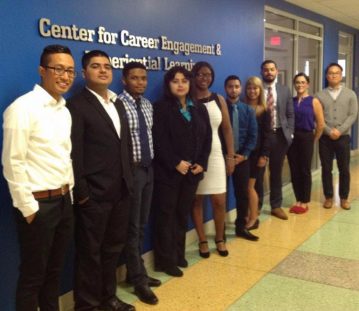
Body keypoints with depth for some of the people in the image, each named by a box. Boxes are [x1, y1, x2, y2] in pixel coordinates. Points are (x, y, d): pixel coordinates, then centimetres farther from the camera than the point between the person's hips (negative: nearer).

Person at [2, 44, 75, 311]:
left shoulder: (64, 111, 10)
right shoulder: (23, 108, -14)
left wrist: (69, 194, 10)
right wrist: (28, 208, -14)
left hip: (63, 201, 7)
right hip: (38, 204, -7)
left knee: (54, 271, 19)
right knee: (32, 276, 8)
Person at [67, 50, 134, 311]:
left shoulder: (118, 104, 15)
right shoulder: (77, 105, -10)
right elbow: (74, 153, -14)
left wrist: (128, 180, 11)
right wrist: (81, 192, -17)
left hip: (120, 190, 8)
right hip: (94, 193, -7)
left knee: (113, 247, 18)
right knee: (90, 251, 6)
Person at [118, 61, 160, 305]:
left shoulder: (148, 105, 9)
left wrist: (150, 163, 9)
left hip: (148, 168, 8)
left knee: (142, 225, 16)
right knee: (132, 226, 4)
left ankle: (136, 272, 30)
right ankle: (139, 279, 16)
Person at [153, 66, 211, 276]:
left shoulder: (199, 109, 11)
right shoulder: (161, 108, -5)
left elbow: (207, 138, 8)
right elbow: (159, 141, -13)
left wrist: (201, 163, -4)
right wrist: (176, 163, -19)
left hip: (192, 171, 5)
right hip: (168, 171, -5)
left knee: (183, 214, 13)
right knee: (166, 215, 3)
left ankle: (179, 255, 26)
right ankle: (165, 260, 12)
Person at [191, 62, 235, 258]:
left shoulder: (219, 100, 5)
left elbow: (227, 129, 8)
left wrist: (231, 156, 5)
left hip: (215, 154, 2)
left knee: (219, 201, 4)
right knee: (196, 200, 7)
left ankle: (220, 238, 24)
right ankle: (202, 240, 22)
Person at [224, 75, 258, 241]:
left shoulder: (248, 110, 6)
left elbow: (253, 135, 3)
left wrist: (244, 155, -8)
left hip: (242, 157, 3)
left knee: (242, 192, 9)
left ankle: (241, 227, 23)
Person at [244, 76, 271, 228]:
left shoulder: (264, 111, 0)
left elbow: (266, 135, -4)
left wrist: (264, 155, -11)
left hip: (257, 153, -2)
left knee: (250, 186, -2)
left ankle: (253, 219, 10)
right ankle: (245, 216, 16)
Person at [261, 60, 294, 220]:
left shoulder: (285, 90, 8)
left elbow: (290, 115, 9)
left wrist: (289, 133, 0)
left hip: (279, 135, 3)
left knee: (276, 172, 11)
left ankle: (276, 206, 23)